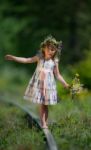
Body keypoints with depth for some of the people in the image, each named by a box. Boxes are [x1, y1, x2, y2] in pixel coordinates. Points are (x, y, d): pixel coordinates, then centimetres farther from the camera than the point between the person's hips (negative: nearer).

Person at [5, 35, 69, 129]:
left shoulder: (54, 62, -2)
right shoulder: (39, 58, -1)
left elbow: (57, 75, 5)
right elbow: (26, 60, -4)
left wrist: (64, 83, -2)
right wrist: (13, 58, -10)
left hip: (48, 85, -1)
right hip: (38, 84, 1)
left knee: (45, 105, 1)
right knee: (41, 104, 2)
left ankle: (45, 123, 9)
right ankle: (43, 123, 6)